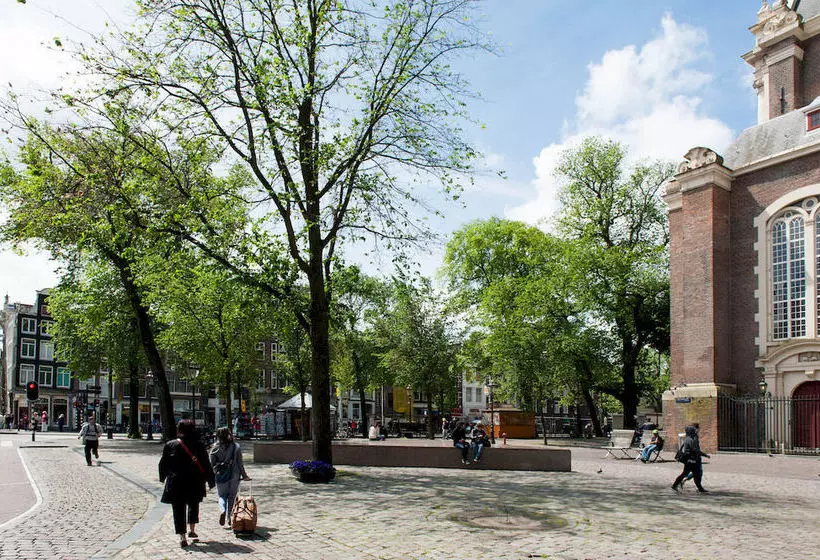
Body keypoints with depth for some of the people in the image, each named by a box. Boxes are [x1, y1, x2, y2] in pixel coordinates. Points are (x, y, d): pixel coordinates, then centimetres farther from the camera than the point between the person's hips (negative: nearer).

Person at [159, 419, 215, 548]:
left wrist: (163, 478, 21)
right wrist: (210, 481, 6)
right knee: (193, 505, 24)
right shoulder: (198, 445, -7)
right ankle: (192, 530, 27)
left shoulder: (170, 445, -6)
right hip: (195, 483, 1)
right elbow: (206, 464, -3)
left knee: (178, 510, 5)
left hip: (176, 483, -1)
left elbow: (163, 464, 4)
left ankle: (182, 537, 0)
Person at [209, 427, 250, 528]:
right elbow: (240, 463, -1)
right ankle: (230, 518, 11)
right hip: (234, 476, 0)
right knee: (232, 497, 12)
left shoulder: (215, 448, -5)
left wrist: (212, 475, 12)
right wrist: (244, 475, 7)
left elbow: (212, 464, -1)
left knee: (222, 496, 13)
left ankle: (222, 511, -14)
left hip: (220, 475, 0)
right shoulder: (236, 447, -5)